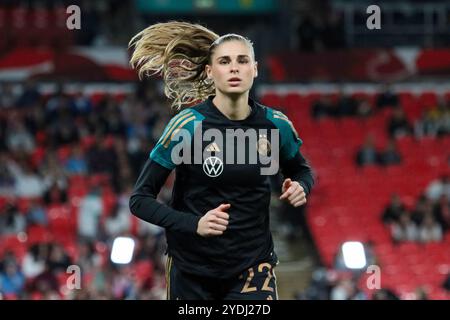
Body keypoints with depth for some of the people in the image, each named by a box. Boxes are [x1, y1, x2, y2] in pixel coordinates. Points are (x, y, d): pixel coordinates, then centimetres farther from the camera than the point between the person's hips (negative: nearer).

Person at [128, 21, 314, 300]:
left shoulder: (275, 125, -3)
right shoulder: (188, 125, -13)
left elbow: (301, 170, 18)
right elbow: (140, 199, -12)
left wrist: (301, 187, -6)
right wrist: (193, 224, -27)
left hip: (254, 267, 2)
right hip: (193, 270, -1)